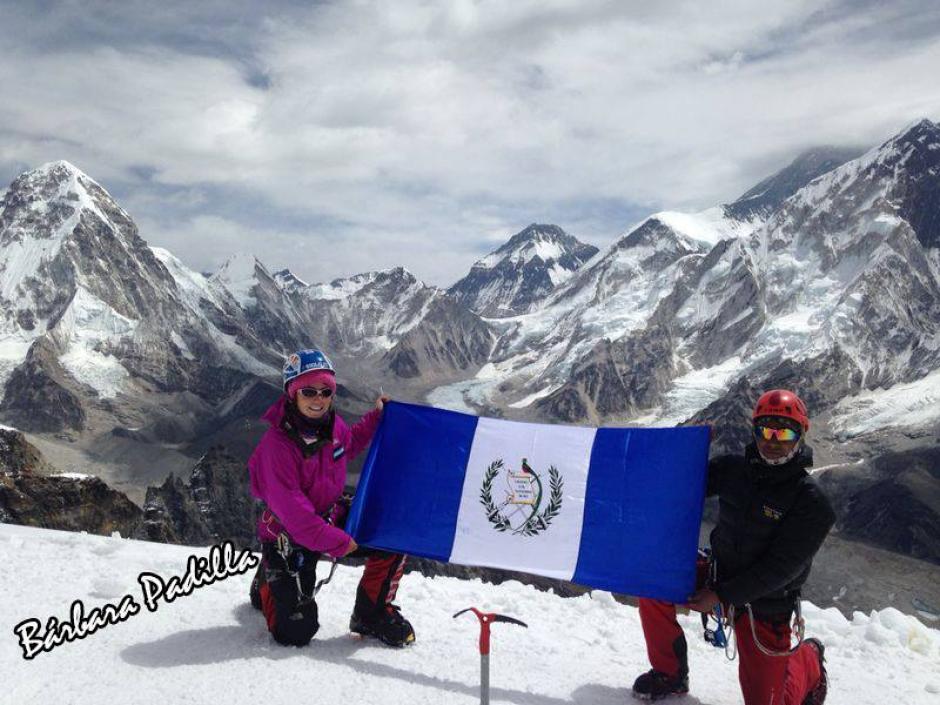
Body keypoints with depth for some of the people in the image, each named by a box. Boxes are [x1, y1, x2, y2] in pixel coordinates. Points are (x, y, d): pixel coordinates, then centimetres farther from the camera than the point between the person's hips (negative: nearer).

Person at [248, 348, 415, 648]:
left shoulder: (331, 423, -5)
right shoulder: (277, 443, -26)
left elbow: (348, 445, 22)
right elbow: (289, 507, -27)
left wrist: (376, 417, 12)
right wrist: (335, 541, -26)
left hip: (332, 517, 7)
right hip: (290, 536, -6)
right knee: (296, 633, -6)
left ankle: (372, 614, 11)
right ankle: (267, 581, 26)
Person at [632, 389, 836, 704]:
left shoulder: (811, 502, -18)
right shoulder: (733, 469, -5)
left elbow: (781, 568, -20)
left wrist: (721, 595, -22)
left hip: (764, 607, -4)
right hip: (718, 575, 4)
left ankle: (808, 659, 36)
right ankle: (669, 673, 5)